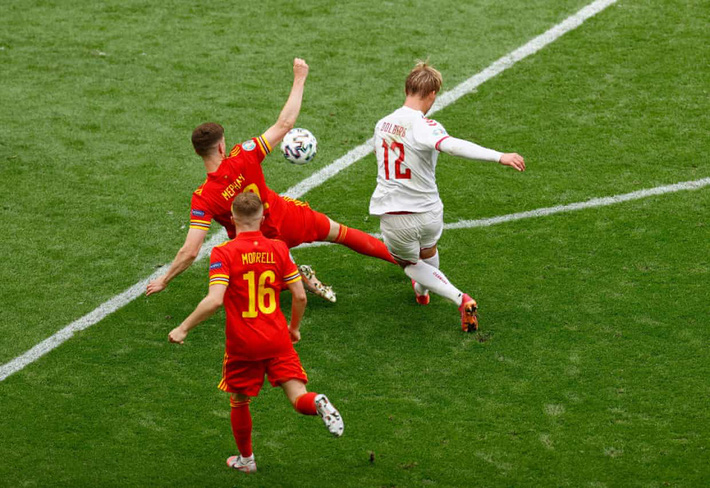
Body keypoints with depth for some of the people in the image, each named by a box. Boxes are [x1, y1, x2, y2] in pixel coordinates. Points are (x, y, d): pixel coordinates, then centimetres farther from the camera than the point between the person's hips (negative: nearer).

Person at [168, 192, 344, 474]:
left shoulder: (223, 253, -11)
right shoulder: (279, 249, 0)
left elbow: (214, 300, -22)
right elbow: (300, 296, 1)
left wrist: (183, 329, -13)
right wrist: (295, 327, 19)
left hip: (242, 345, -2)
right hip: (278, 340, 2)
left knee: (239, 403, 19)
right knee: (298, 398, 1)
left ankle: (246, 459, 33)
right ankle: (318, 404, -32)